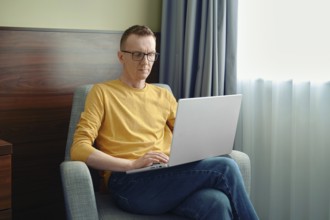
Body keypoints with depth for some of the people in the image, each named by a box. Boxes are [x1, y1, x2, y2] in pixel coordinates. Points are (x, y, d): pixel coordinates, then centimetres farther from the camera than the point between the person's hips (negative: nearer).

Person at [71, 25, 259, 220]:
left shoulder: (164, 96, 22)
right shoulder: (102, 92, 8)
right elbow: (79, 150, -3)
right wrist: (133, 164, -16)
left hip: (171, 177, 4)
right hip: (130, 183, -4)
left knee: (217, 203, -33)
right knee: (224, 168, -25)